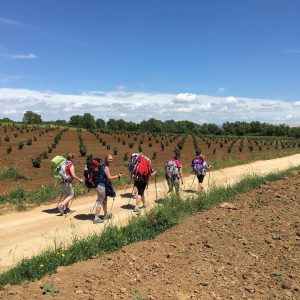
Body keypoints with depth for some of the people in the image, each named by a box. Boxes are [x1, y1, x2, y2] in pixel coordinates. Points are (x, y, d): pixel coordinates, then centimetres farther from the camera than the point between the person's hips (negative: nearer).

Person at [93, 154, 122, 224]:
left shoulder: (103, 166, 14)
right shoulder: (106, 167, -16)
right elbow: (109, 177, -22)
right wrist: (118, 176, -13)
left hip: (102, 185, 10)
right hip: (102, 186, -10)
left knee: (105, 200, 22)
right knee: (100, 202, -6)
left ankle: (106, 215, 36)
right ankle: (96, 218, -3)